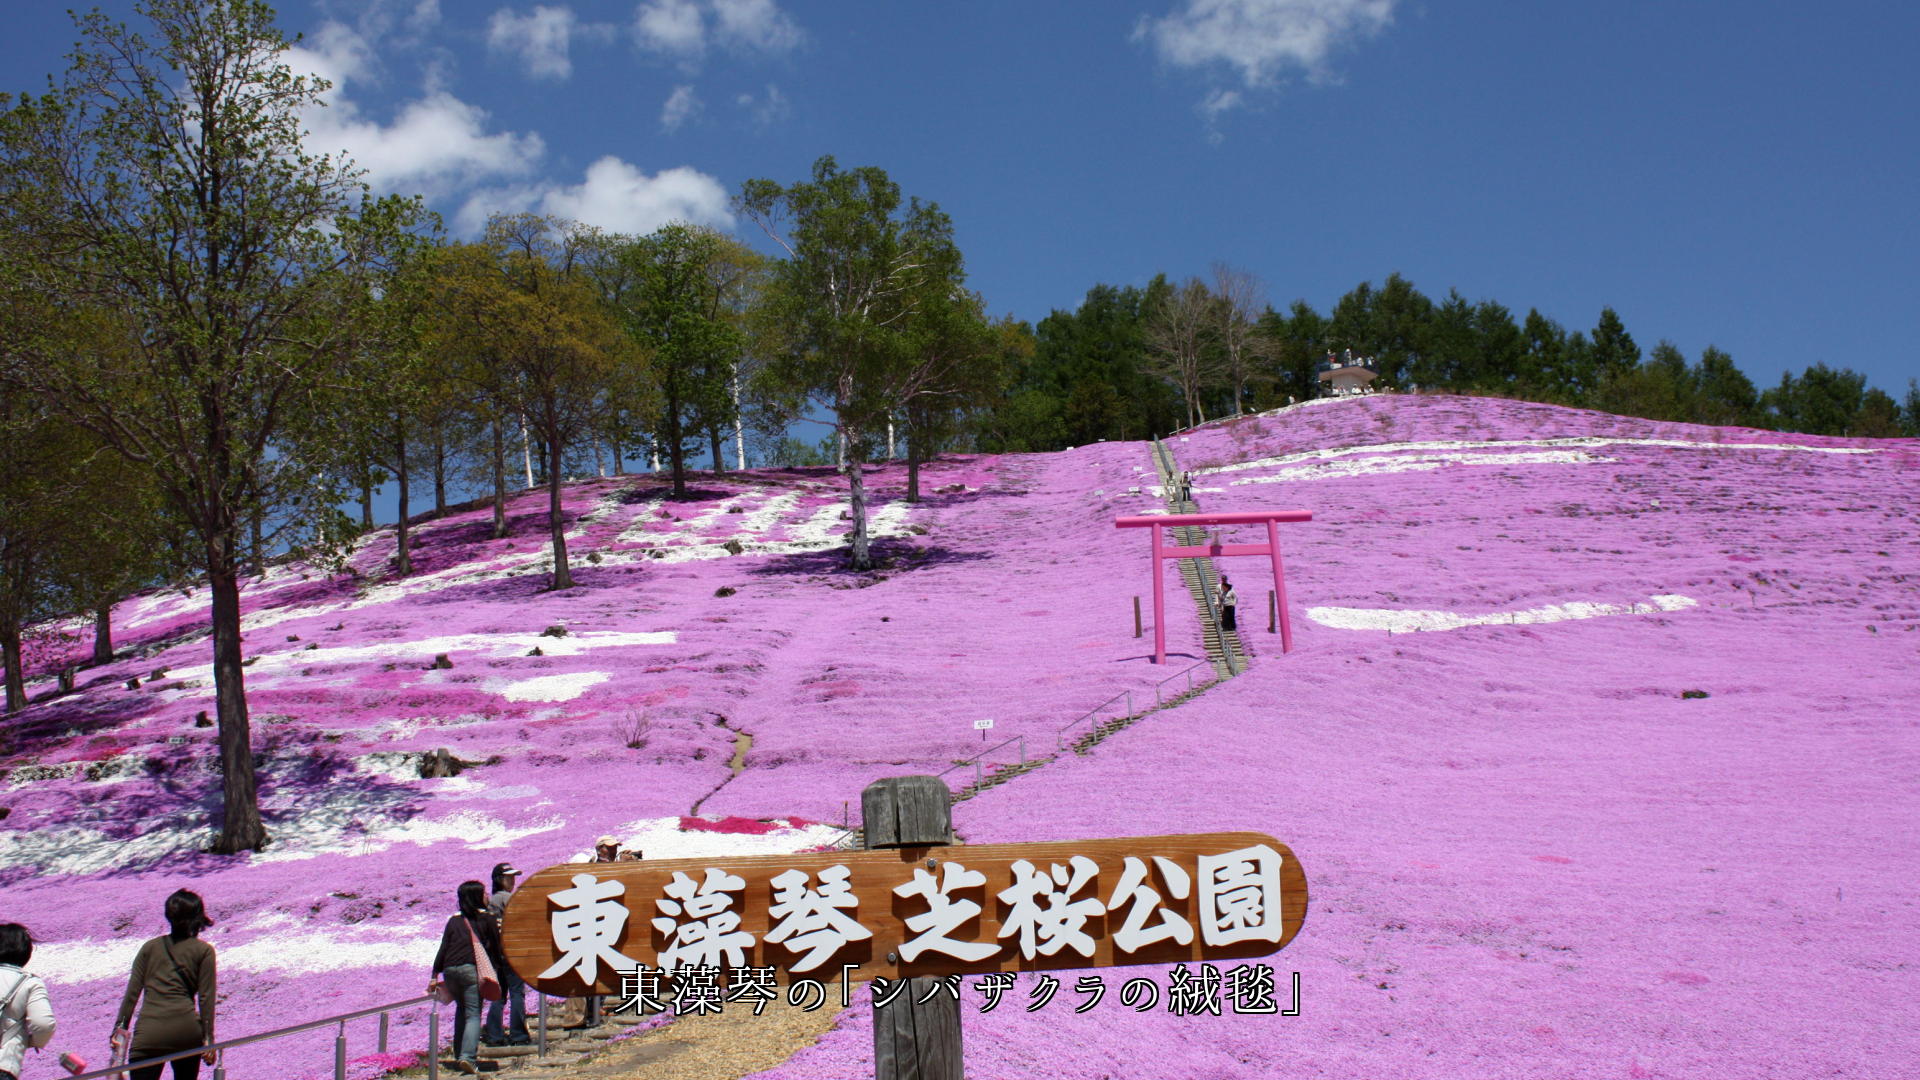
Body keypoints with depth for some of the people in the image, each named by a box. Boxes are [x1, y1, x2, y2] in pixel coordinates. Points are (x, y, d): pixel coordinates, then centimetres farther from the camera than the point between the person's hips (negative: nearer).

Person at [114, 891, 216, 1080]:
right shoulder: (204, 950, 8)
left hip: (149, 1031, 0)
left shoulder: (150, 947, 15)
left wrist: (120, 1028, 12)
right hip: (186, 1029, 0)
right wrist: (208, 1037, 4)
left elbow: (132, 991, 10)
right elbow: (206, 998, 3)